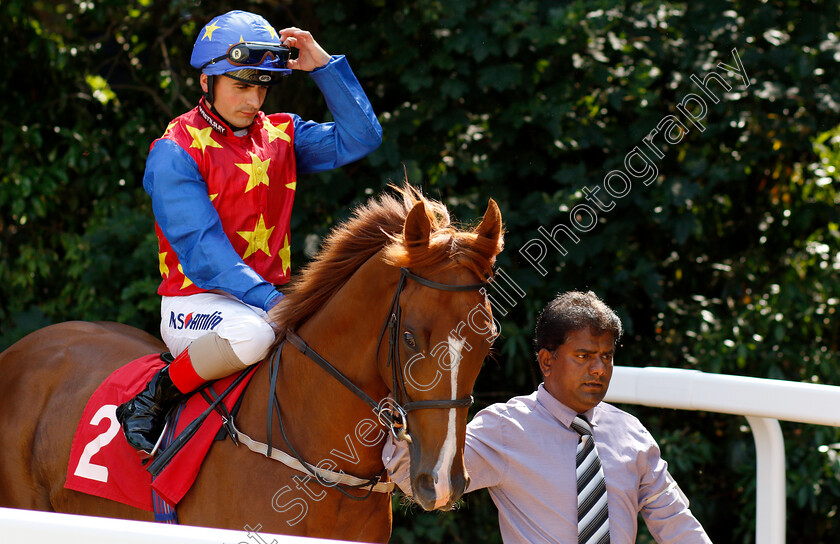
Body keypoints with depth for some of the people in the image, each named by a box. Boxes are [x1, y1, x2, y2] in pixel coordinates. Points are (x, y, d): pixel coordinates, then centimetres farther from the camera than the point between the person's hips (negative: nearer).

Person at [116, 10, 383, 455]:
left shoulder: (281, 136, 11)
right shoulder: (174, 154, -9)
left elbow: (360, 138, 4)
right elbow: (202, 251, -18)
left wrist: (324, 66, -4)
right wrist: (272, 302, -29)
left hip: (270, 297, 6)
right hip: (198, 302, -6)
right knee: (253, 332, -39)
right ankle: (152, 399, -17)